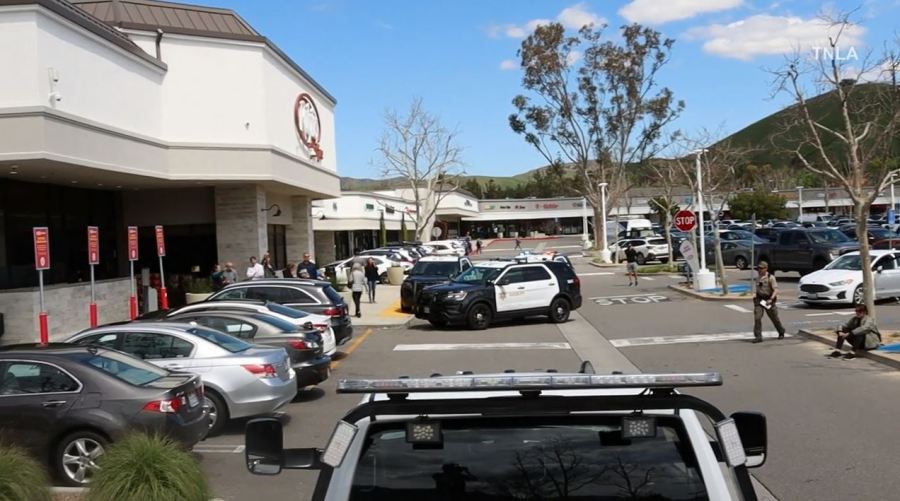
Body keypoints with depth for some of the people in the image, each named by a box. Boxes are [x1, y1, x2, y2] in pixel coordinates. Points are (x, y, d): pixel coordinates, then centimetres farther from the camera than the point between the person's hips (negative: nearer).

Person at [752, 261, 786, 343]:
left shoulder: (770, 278, -12)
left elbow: (776, 290, -20)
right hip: (759, 300, 4)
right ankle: (758, 336, -10)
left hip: (768, 300, -4)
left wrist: (771, 299, -32)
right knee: (757, 318, -12)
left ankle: (781, 332, 38)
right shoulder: (758, 277, 8)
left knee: (774, 318, 13)